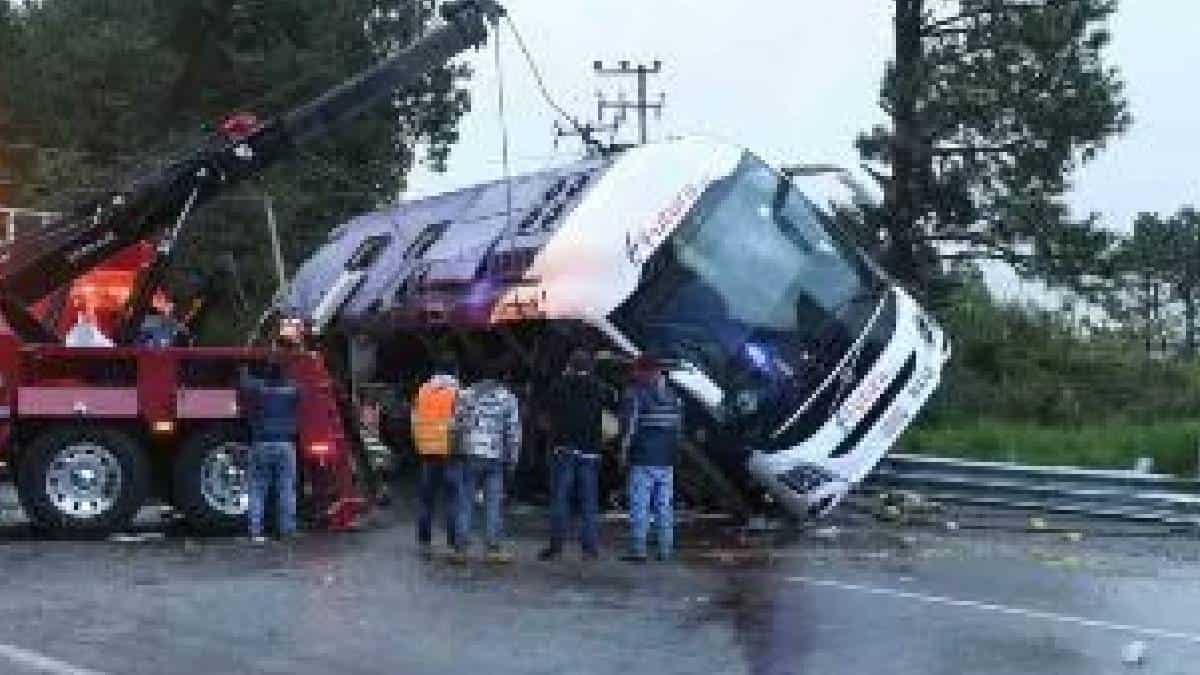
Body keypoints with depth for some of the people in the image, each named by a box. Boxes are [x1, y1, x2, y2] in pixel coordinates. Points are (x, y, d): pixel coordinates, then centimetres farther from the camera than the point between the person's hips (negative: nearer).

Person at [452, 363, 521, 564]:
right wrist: (512, 460, 6)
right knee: (493, 502, 4)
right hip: (496, 457, 0)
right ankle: (493, 548, 3)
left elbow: (457, 425, 3)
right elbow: (513, 431, 2)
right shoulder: (508, 398, 5)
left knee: (465, 502, 4)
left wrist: (456, 452, 11)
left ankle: (461, 548, 3)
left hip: (470, 455, 1)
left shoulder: (466, 394, 6)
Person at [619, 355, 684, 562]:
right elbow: (679, 428, 14)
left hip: (642, 459, -5)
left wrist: (624, 453, -2)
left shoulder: (634, 393, -7)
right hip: (666, 460, 6)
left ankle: (638, 550, -7)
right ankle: (665, 550, 9)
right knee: (664, 506, 9)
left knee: (639, 506, -4)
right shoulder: (673, 396, 12)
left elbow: (629, 426, -10)